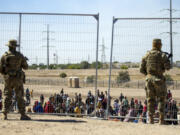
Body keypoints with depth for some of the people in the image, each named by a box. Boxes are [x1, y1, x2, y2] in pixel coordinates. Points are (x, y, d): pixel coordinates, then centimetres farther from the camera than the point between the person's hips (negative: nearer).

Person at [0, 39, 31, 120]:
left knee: (7, 97, 9)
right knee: (20, 97, 2)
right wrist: (24, 60, 24)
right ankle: (23, 115, 1)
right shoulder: (20, 56, -4)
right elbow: (25, 67, 4)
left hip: (8, 79, 1)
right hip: (18, 79, -1)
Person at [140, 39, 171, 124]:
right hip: (159, 79, -3)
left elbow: (141, 70, 6)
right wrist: (167, 60, 8)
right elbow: (168, 67, -11)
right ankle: (161, 120, 0)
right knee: (161, 99, 7)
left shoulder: (146, 55, 7)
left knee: (151, 100, 10)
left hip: (149, 78, 3)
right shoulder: (162, 55, -5)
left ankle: (151, 119, 5)